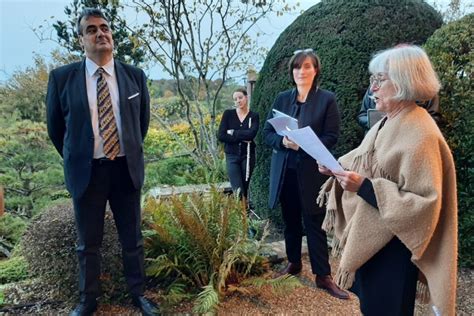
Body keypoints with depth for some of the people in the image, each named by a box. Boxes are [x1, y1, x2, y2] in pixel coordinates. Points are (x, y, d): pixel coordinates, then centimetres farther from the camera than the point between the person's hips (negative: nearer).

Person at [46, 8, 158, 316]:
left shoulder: (135, 75, 0)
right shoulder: (62, 77, -4)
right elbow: (55, 127, 7)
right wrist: (76, 160, 11)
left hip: (126, 169, 1)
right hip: (86, 171, -1)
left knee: (132, 238, 13)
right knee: (88, 242, 13)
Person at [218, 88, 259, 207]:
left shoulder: (254, 116, 2)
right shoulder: (228, 114, 3)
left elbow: (252, 134, -16)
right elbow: (221, 136, -8)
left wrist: (233, 133, -10)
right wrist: (242, 138, -11)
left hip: (248, 156, 0)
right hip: (232, 156, 0)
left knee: (245, 189, 6)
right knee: (238, 191, -9)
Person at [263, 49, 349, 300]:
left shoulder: (327, 99, -2)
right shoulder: (282, 98, 8)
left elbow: (331, 137, -7)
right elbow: (267, 133, 6)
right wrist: (284, 141, -15)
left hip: (312, 172, -4)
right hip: (284, 170, 4)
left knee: (314, 223, 1)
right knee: (290, 220, 15)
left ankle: (323, 276, 11)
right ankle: (293, 263, 32)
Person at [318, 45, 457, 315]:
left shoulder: (421, 135, -22)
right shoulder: (387, 124, 7)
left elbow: (425, 204, -25)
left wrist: (364, 187, -29)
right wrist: (339, 169, -2)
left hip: (392, 247, -8)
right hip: (368, 238, 8)